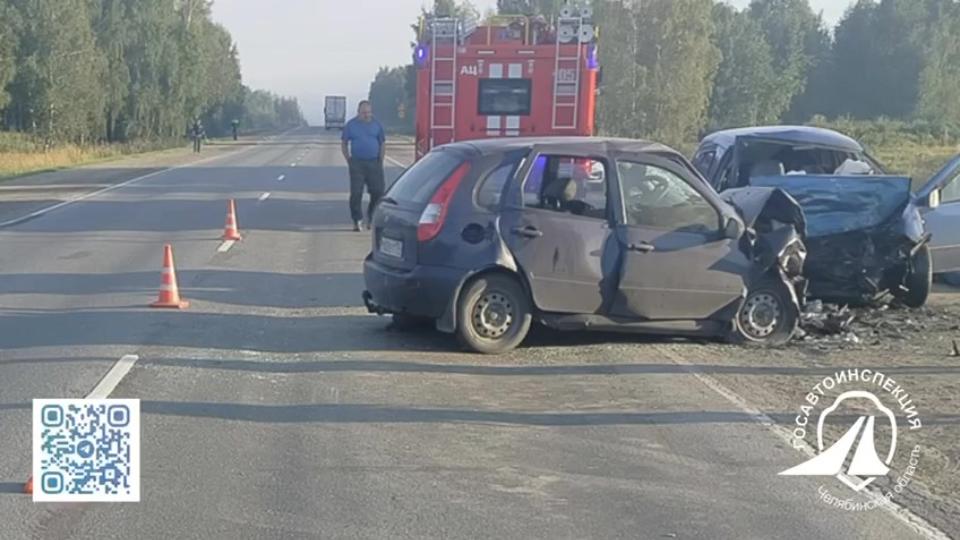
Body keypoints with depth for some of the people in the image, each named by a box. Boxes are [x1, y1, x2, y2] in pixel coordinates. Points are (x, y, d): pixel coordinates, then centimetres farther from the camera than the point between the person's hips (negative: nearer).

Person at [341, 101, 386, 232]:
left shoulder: (376, 125, 6)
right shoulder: (351, 125, 3)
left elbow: (383, 143, 11)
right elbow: (344, 143, 8)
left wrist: (380, 161, 4)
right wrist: (349, 160, 1)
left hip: (374, 163, 2)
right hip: (357, 163, -1)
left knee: (378, 192, -1)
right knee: (356, 193, -4)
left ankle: (372, 218, 15)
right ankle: (357, 220, 4)